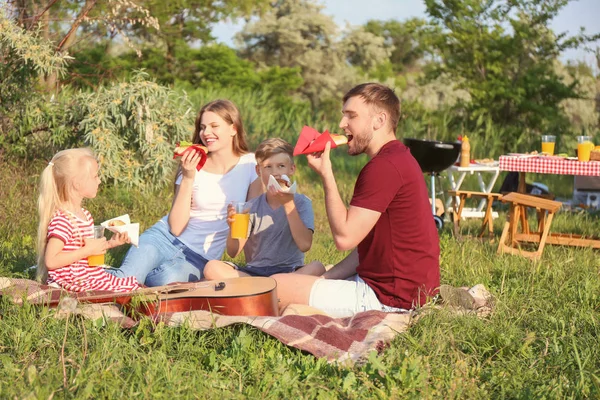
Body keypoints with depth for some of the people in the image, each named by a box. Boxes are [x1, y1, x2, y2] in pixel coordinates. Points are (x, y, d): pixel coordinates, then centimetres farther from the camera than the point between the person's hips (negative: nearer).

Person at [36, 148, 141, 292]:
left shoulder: (84, 214, 13)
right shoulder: (61, 220, -19)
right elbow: (51, 261, -25)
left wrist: (109, 243, 10)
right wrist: (88, 250, -22)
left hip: (90, 276, 10)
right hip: (73, 281, -10)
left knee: (133, 284, 3)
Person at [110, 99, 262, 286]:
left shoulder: (251, 165, -2)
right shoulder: (194, 167, -1)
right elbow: (176, 227, -8)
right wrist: (188, 179, -16)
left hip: (200, 256, 0)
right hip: (164, 238, 0)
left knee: (169, 278, -33)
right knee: (124, 277, -30)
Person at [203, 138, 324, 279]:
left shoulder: (301, 202, 1)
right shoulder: (252, 207, 7)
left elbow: (304, 245, -14)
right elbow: (233, 252, 3)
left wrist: (289, 205, -16)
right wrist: (233, 227, -18)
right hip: (254, 271, 2)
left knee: (317, 267, -33)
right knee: (212, 268, -22)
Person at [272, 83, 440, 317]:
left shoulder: (385, 166, -19)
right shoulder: (398, 158, 17)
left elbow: (345, 236, -21)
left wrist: (326, 175, -13)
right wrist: (326, 279, 8)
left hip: (392, 296, -11)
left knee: (275, 288, -11)